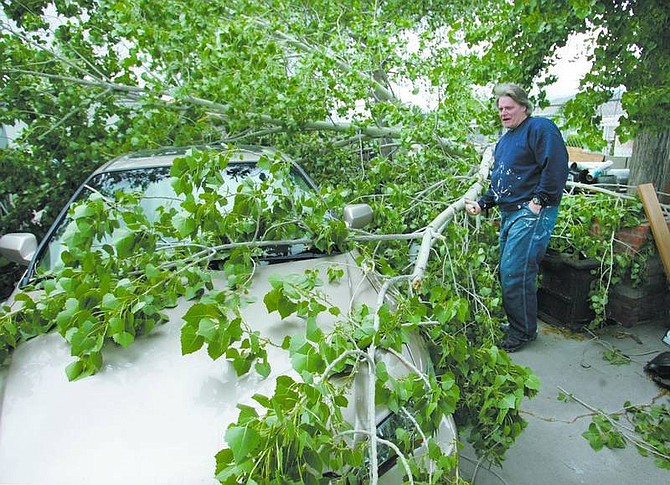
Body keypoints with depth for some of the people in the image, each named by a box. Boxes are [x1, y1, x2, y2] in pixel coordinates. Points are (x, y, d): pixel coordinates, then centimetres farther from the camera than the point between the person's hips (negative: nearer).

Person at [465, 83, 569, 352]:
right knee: (506, 271, 12)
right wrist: (481, 204, 14)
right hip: (508, 213, 10)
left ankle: (524, 331, 6)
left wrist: (539, 200, -20)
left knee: (515, 273, -10)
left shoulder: (540, 128, -7)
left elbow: (556, 166, -18)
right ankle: (515, 323, 26)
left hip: (532, 213, -10)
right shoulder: (504, 141, 22)